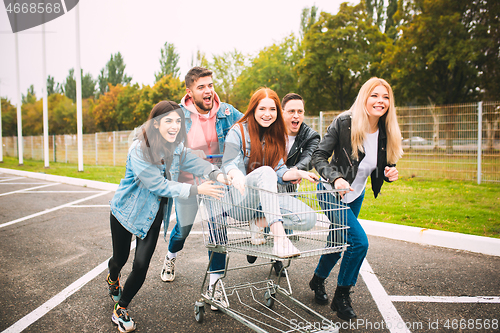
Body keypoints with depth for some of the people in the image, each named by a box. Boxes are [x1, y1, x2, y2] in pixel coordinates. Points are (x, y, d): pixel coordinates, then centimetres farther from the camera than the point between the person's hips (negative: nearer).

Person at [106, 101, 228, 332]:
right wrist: (197, 190, -34)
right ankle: (112, 278, 54)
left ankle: (121, 309, 22)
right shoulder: (139, 150, -27)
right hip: (126, 211, -4)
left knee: (141, 265, -3)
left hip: (153, 215, 4)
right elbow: (159, 185, -30)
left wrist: (217, 174, -39)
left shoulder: (176, 148, -6)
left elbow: (194, 162, -18)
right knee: (121, 258, 15)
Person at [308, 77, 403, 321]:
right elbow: (319, 156, -18)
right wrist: (335, 178, -33)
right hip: (332, 191, -6)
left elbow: (381, 168, 6)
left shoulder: (387, 132, -7)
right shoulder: (344, 122, -22)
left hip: (356, 194, 6)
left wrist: (390, 173, -16)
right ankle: (341, 297, 6)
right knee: (359, 241, -17)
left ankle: (318, 280, 46)